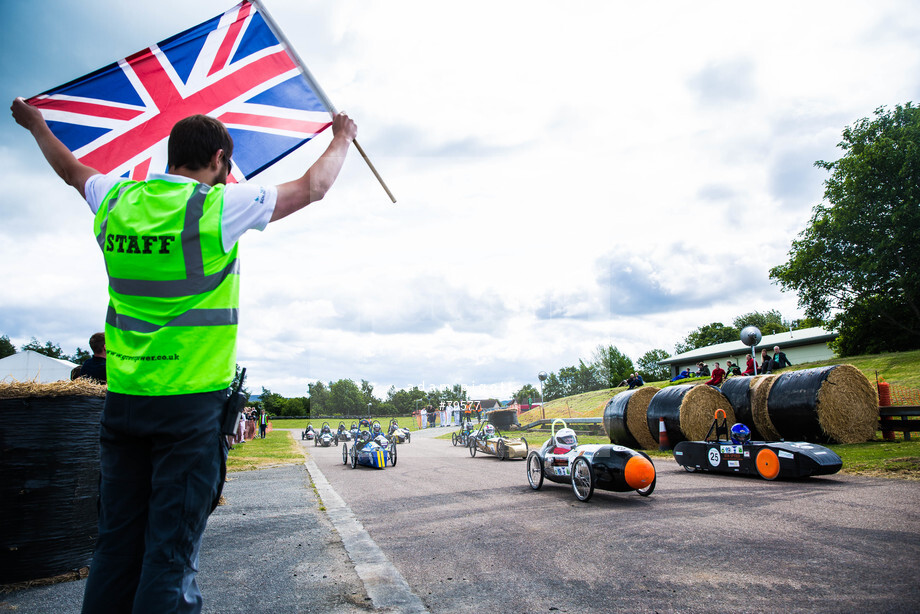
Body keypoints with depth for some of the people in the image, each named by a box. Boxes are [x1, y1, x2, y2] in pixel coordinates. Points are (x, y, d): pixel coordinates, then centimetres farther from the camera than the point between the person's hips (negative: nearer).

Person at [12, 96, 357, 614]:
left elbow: (72, 170, 30)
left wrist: (38, 126, 50)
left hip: (122, 397, 6)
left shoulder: (116, 200, 7)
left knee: (117, 545, 14)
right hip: (192, 398, -5)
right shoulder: (220, 206, -8)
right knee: (172, 550, 0)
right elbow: (312, 188, 2)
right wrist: (342, 138, 20)